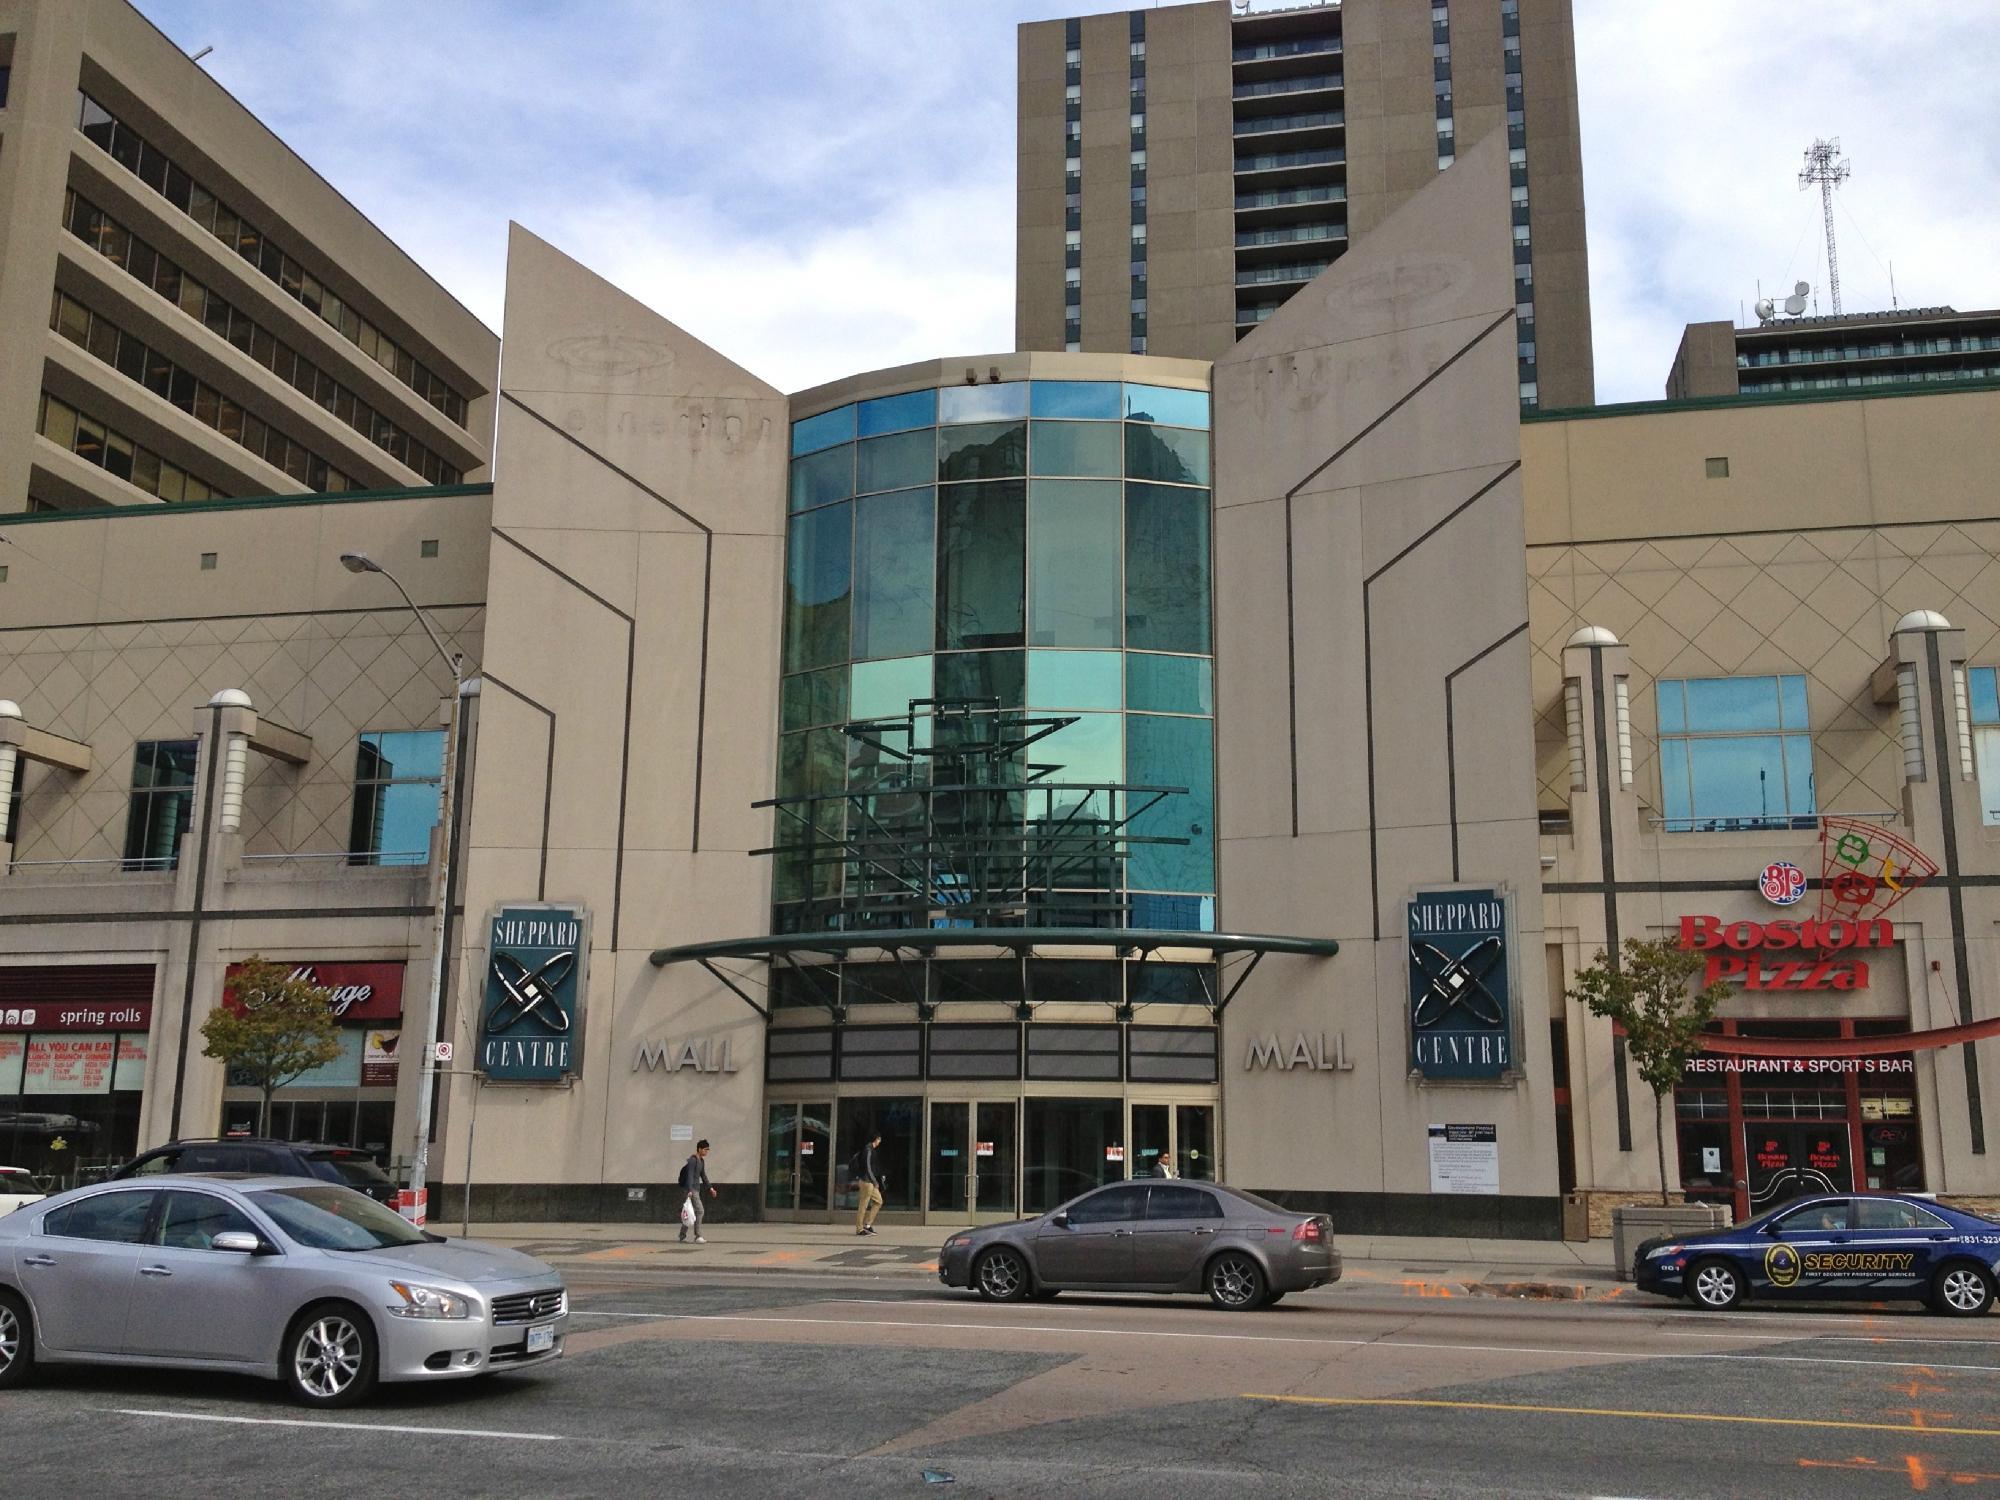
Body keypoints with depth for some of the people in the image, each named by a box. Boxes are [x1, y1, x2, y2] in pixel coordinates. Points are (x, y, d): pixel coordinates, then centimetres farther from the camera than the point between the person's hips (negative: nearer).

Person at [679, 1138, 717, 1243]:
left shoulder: (701, 1161, 15)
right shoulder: (692, 1160, -14)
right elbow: (690, 1175, -22)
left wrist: (710, 1188, 23)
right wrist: (690, 1190, -30)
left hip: (696, 1189, 9)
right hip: (691, 1189, -9)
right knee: (700, 1210, -13)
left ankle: (682, 1236, 15)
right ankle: (698, 1236, -10)